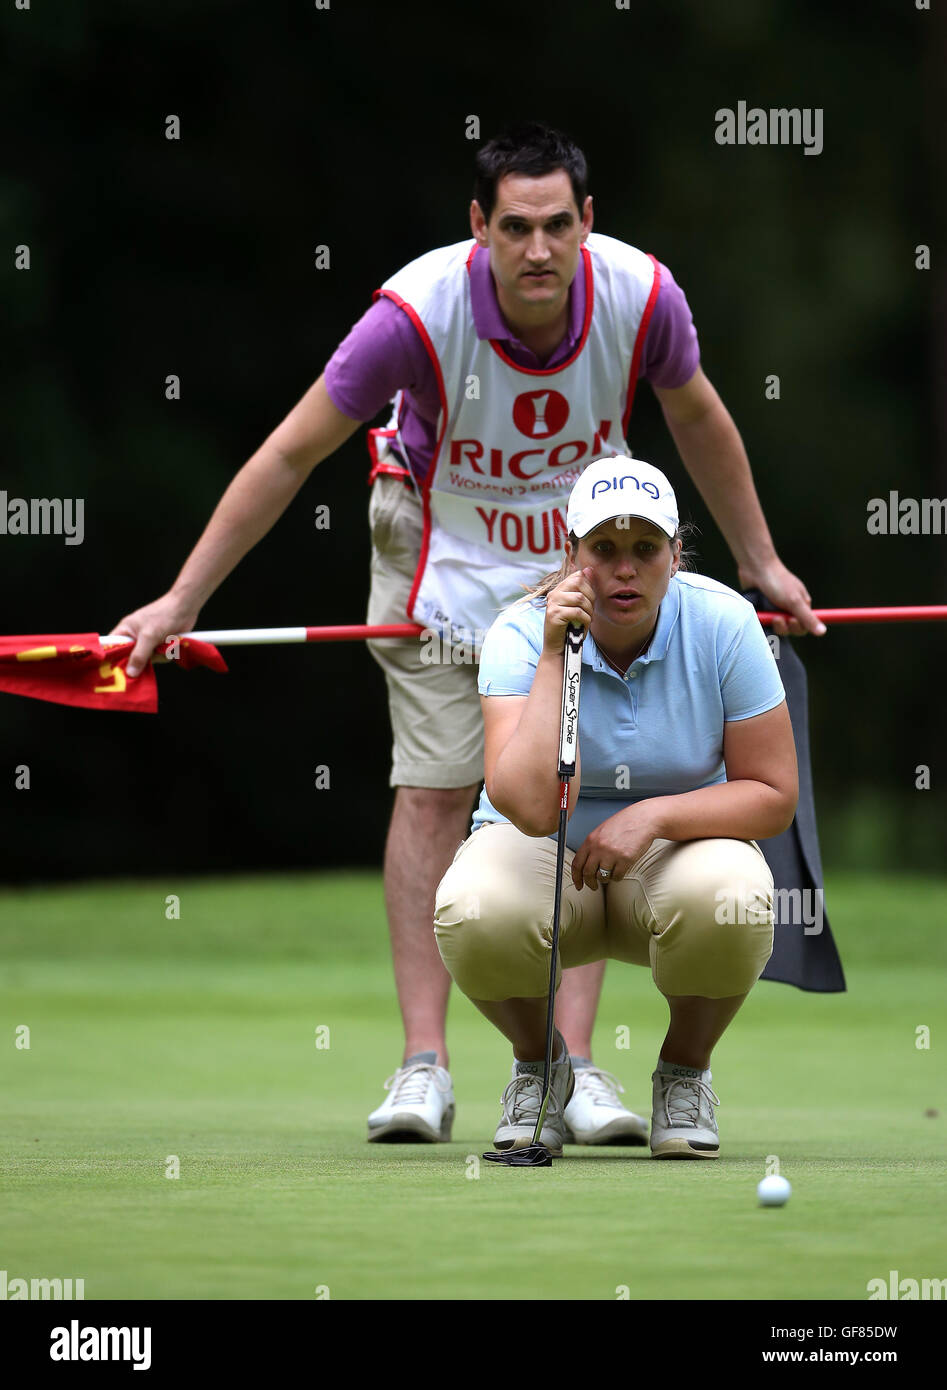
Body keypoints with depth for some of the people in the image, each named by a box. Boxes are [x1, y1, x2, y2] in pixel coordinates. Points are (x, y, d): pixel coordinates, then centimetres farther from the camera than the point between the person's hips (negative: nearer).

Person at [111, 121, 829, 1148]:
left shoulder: (641, 295, -22)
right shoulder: (418, 312, -29)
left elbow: (697, 420, 1)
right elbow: (291, 453, -19)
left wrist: (760, 562, 10)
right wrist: (183, 598, -17)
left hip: (584, 559, 2)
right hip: (445, 551, -2)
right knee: (433, 792, -8)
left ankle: (571, 1065, -7)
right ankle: (423, 1065, -5)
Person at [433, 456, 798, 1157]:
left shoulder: (723, 623, -14)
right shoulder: (522, 633, -18)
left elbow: (774, 794, -11)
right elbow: (530, 806, -32)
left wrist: (656, 815, -26)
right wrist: (554, 659, -33)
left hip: (681, 846, 1)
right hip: (541, 856, -1)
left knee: (731, 900, -36)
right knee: (473, 912, -35)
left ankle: (685, 1072, -4)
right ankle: (540, 1065, -2)